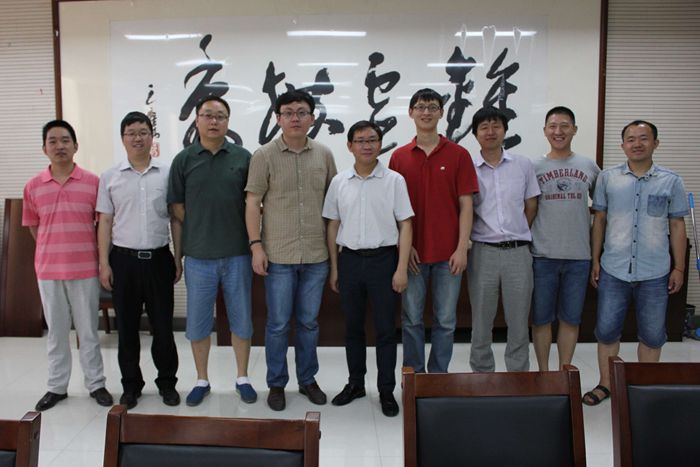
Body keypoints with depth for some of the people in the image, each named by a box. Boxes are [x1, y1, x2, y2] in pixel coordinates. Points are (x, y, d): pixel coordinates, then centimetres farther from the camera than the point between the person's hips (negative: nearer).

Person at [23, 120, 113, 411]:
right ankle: (57, 387, 26)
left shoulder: (93, 182, -3)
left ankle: (96, 384, 21)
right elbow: (33, 226, 12)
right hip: (48, 270, 2)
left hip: (85, 269, -2)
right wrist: (54, 252, 9)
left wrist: (96, 256, 3)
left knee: (88, 330, 8)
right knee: (56, 331, 13)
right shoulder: (33, 186, 2)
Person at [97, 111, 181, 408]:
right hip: (123, 259, 1)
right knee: (127, 327, 9)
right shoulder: (110, 177, 4)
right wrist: (104, 263, -1)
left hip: (158, 258, -1)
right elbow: (105, 222, 5)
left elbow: (176, 219, 5)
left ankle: (167, 382, 22)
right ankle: (131, 384, 24)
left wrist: (179, 258, 2)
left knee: (163, 326, 6)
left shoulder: (167, 174, 2)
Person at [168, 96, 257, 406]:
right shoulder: (184, 159, 3)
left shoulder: (243, 158, 2)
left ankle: (242, 378, 26)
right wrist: (200, 232, 1)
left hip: (237, 254, 0)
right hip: (198, 256, 1)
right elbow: (177, 206, 5)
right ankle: (202, 381, 27)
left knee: (241, 320, 10)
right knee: (198, 322, 10)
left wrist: (253, 242, -1)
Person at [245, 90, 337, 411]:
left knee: (309, 322, 13)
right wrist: (256, 245, -8)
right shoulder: (264, 156, -2)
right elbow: (252, 203, -2)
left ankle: (307, 379, 30)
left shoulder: (324, 155, 6)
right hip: (278, 255, -2)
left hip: (316, 255, 3)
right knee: (278, 323, 6)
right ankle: (276, 384, 23)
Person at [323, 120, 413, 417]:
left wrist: (402, 269, -9)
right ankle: (355, 383, 29)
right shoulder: (339, 182, 6)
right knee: (353, 327, 13)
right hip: (349, 259, 3)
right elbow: (333, 226, 10)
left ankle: (386, 390, 18)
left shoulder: (394, 180, -2)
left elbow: (405, 225, -3)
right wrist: (334, 268, 8)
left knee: (385, 329, 5)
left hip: (383, 259, -2)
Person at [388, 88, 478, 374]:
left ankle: (438, 376, 23)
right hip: (412, 252, 1)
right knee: (411, 318, 9)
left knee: (445, 320, 8)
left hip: (448, 253, -1)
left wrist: (462, 248, -8)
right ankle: (413, 375, 24)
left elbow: (466, 204, -2)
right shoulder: (399, 157, 4)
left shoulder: (458, 155, 0)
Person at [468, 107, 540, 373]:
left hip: (518, 252, 1)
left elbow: (531, 207, 11)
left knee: (519, 323, 7)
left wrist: (517, 236, 8)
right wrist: (468, 241, -1)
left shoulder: (523, 165, 6)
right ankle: (482, 376, 23)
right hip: (482, 252, -1)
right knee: (481, 323, 8)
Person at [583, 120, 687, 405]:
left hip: (655, 274, 0)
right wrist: (595, 260, 3)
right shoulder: (607, 178, 2)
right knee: (606, 330, 7)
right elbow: (599, 220, 5)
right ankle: (605, 384, 24)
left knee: (652, 335, 10)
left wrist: (679, 268, 3)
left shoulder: (671, 182, 1)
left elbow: (677, 226, 5)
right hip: (613, 271, 0)